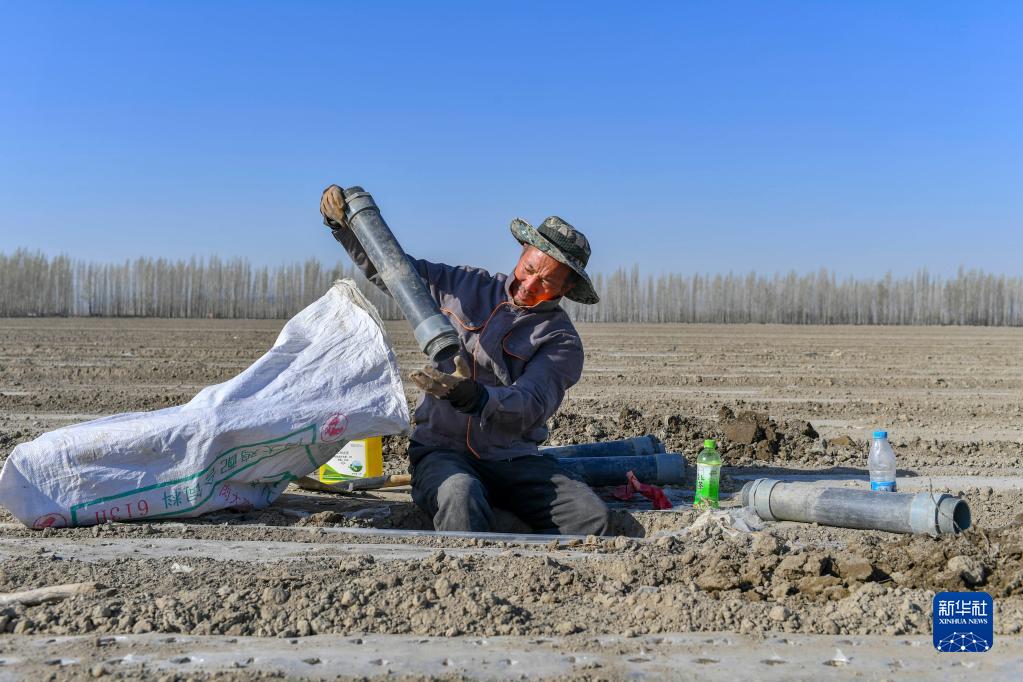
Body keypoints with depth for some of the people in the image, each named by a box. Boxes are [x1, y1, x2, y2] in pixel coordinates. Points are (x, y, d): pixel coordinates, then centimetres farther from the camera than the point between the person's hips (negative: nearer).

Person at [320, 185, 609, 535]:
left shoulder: (562, 342, -1)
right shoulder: (466, 286, 9)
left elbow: (528, 407, -18)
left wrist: (473, 397, -38)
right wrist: (343, 223, 2)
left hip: (513, 459, 0)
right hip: (441, 450, 0)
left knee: (591, 515, -25)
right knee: (462, 499, -37)